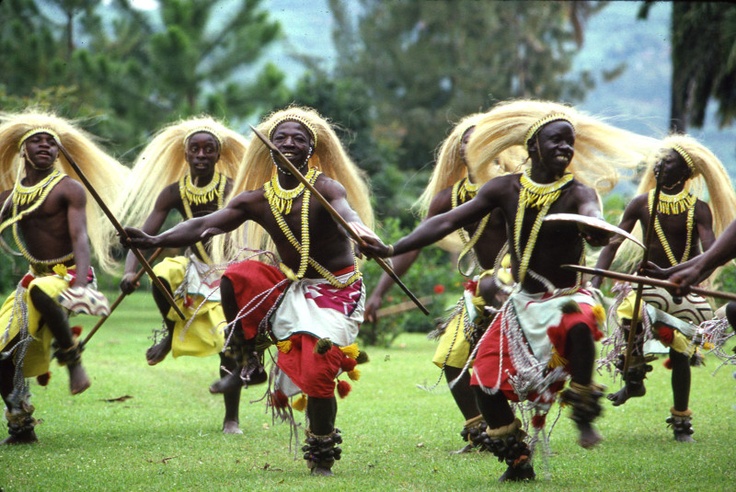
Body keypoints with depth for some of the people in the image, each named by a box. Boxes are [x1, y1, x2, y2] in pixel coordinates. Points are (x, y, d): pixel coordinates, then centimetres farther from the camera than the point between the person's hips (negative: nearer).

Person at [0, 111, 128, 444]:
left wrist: (80, 285, -34)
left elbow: (80, 238, -18)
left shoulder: (69, 189, -7)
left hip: (69, 275, -6)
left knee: (39, 291, -41)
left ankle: (73, 359, -21)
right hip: (36, 277, 6)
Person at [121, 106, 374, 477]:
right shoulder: (257, 201, -4)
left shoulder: (325, 189, -18)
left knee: (316, 373, -16)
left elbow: (346, 214, -40)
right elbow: (203, 225, -11)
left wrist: (362, 235, -65)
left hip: (334, 290, -5)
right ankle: (247, 363, -3)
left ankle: (321, 455, 5)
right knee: (234, 277, -20)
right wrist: (154, 241, -26)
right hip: (290, 285, 5)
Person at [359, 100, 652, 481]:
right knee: (485, 379, -3)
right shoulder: (506, 189, -3)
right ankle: (518, 461, 16)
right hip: (523, 303, 4)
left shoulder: (576, 193, -13)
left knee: (578, 322, -38)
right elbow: (447, 222, -5)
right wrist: (393, 250, -15)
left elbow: (591, 213, -38)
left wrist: (595, 227, -64)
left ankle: (583, 411, -17)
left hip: (565, 298, -4)